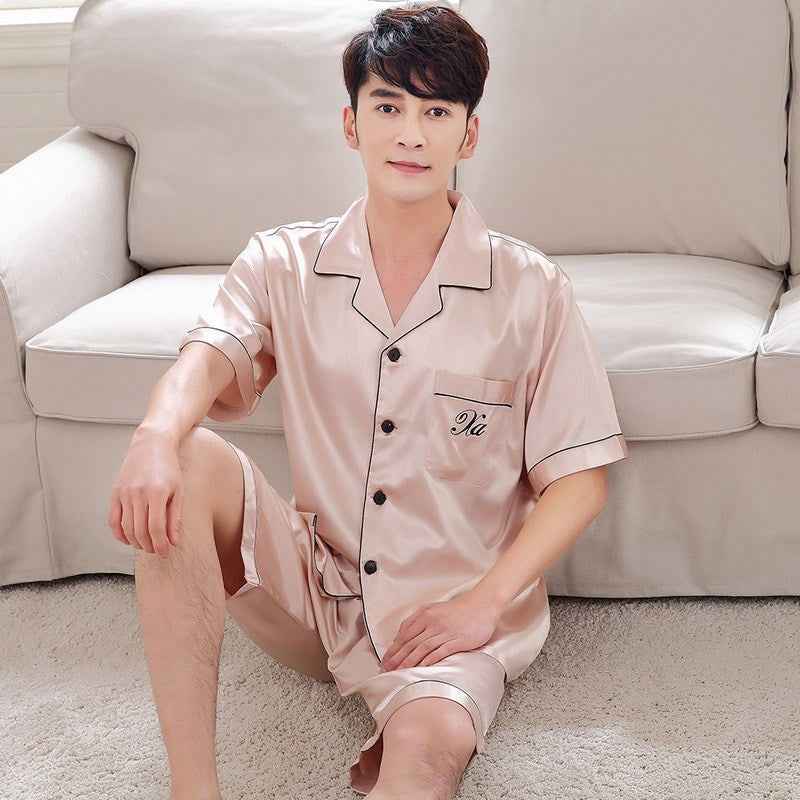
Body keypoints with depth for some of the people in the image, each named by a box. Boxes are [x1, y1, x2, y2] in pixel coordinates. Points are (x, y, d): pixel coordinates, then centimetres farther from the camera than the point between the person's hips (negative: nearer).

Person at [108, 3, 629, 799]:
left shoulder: (530, 288, -2)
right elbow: (211, 356, -15)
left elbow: (578, 478, -2)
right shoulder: (283, 264, 4)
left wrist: (485, 602, -14)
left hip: (448, 609, -3)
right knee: (185, 464, -26)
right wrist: (155, 437, -38)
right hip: (308, 584, 4)